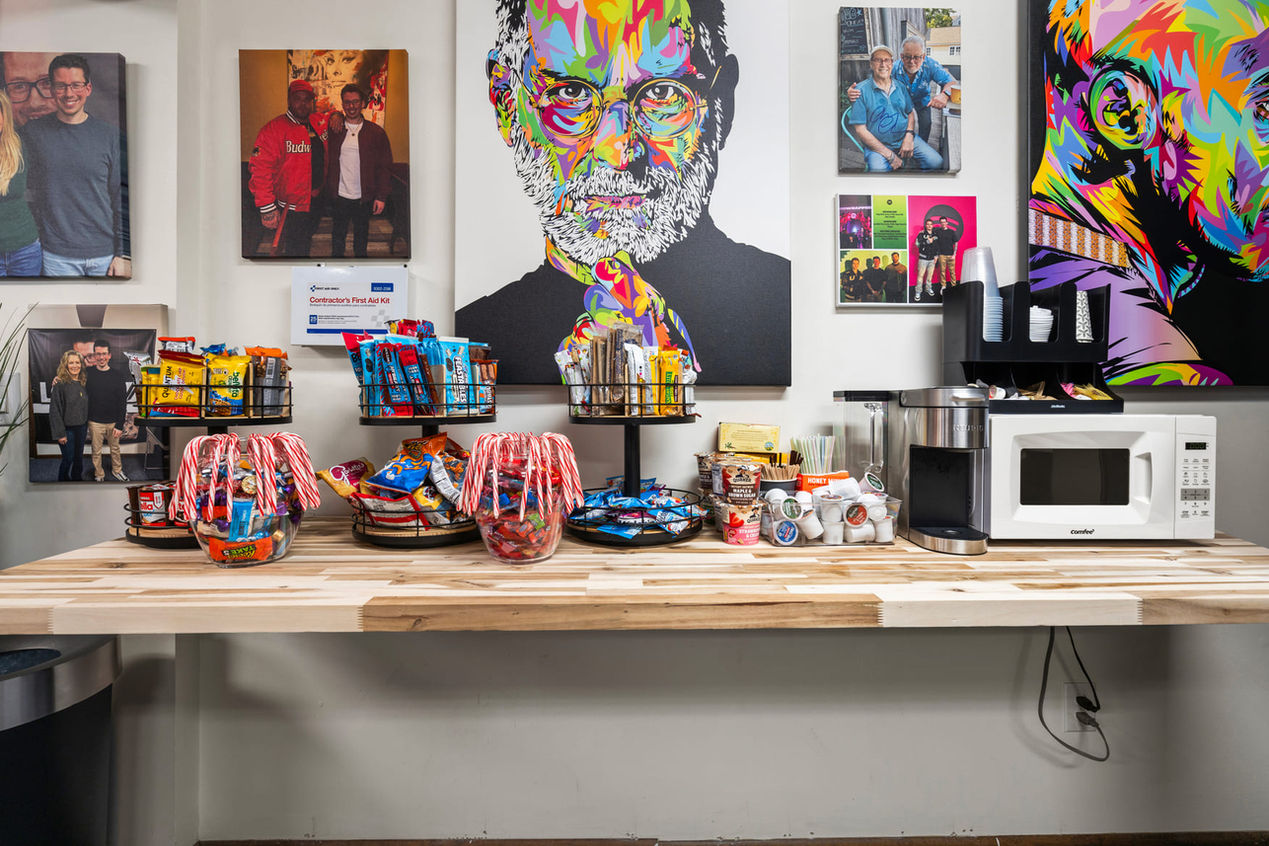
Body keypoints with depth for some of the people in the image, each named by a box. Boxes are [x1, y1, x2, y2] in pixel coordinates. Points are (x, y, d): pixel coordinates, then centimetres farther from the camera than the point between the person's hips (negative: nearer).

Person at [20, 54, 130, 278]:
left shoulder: (110, 135, 2)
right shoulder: (33, 132, 4)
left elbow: (122, 198, 1)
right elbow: (28, 190, 11)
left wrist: (124, 254, -4)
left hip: (105, 254, 0)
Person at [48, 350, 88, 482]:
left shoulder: (83, 382, 4)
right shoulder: (60, 384, -15)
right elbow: (54, 410, -15)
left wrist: (86, 425, 8)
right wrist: (60, 433, -16)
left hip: (81, 427, 6)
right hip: (67, 428, -6)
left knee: (79, 456, 17)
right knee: (68, 459, 4)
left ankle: (77, 477, 33)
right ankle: (63, 479, 24)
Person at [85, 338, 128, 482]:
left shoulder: (118, 375, -5)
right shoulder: (88, 373, -4)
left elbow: (123, 402, -4)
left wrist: (120, 425, -8)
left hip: (113, 422, 0)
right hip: (95, 422, 0)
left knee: (115, 449, 16)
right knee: (96, 451, 10)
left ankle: (117, 471, 36)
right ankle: (99, 476, 26)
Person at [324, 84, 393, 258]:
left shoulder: (376, 132, -2)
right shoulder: (333, 130, 1)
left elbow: (385, 167, -1)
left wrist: (381, 196, -5)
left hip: (364, 198, -1)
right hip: (339, 196, 1)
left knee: (361, 237, 14)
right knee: (338, 235, 14)